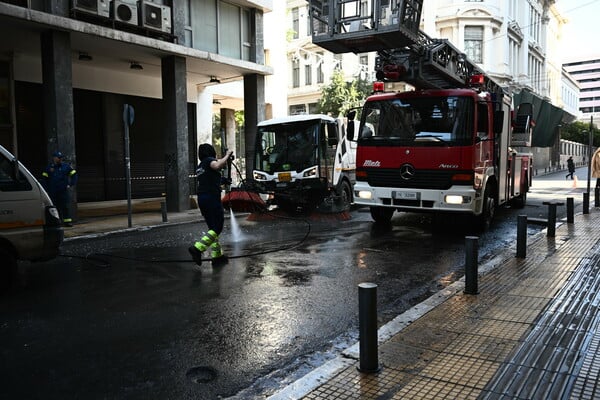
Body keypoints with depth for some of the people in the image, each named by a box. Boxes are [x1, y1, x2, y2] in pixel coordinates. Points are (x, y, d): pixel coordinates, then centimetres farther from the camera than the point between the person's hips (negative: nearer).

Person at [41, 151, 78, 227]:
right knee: (55, 207, 6)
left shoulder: (66, 166, 4)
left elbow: (74, 174, 4)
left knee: (66, 206, -5)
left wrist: (72, 185, -3)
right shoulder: (49, 167, 6)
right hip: (53, 191, 1)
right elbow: (44, 178, 8)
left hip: (64, 190, -1)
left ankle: (67, 221, -3)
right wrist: (46, 189, 1)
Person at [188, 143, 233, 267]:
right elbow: (217, 166, -24)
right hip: (211, 197, -9)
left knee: (213, 228, 13)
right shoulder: (209, 160, -2)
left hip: (201, 199, 9)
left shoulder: (200, 166, 23)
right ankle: (197, 248, -20)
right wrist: (227, 155, -11)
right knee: (217, 228, -7)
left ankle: (217, 256, 13)